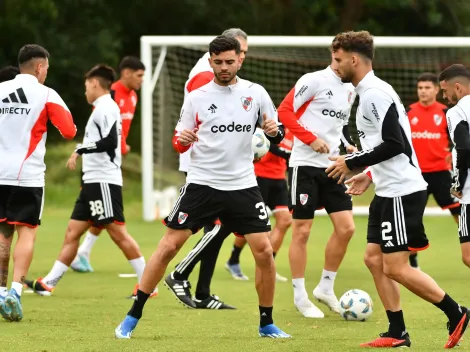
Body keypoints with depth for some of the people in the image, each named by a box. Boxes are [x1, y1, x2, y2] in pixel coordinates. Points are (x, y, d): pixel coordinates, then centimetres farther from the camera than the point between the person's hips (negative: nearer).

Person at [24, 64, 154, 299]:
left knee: (118, 233, -11)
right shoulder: (102, 108, 19)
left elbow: (111, 142, -22)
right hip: (93, 182, 10)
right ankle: (49, 284, 10)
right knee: (72, 232, 9)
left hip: (104, 182, -10)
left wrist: (81, 150, -16)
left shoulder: (105, 108, -12)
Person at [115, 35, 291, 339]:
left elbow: (278, 134, 7)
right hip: (202, 184, -1)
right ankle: (133, 317, 3)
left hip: (243, 186, 1)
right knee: (168, 246, -6)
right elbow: (179, 143, 7)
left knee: (264, 251, -8)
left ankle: (267, 323, 9)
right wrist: (181, 140, -16)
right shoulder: (196, 98, 2)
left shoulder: (255, 93, 2)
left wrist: (274, 131, -16)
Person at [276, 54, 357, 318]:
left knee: (346, 228, 0)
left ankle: (326, 287, 16)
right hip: (306, 165, -7)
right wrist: (312, 139, -19)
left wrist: (349, 145, 7)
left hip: (333, 166, 7)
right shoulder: (314, 80, -10)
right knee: (302, 231, -1)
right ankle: (300, 296, 8)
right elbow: (285, 111, -13)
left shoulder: (351, 88, 13)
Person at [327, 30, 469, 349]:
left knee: (396, 268, -9)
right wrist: (369, 175, 19)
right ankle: (397, 334, 11)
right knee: (374, 258, 9)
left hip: (402, 192, -11)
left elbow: (394, 144, -22)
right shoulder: (370, 92, 16)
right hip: (388, 191, 11)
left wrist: (352, 163, -14)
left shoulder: (376, 93, -16)